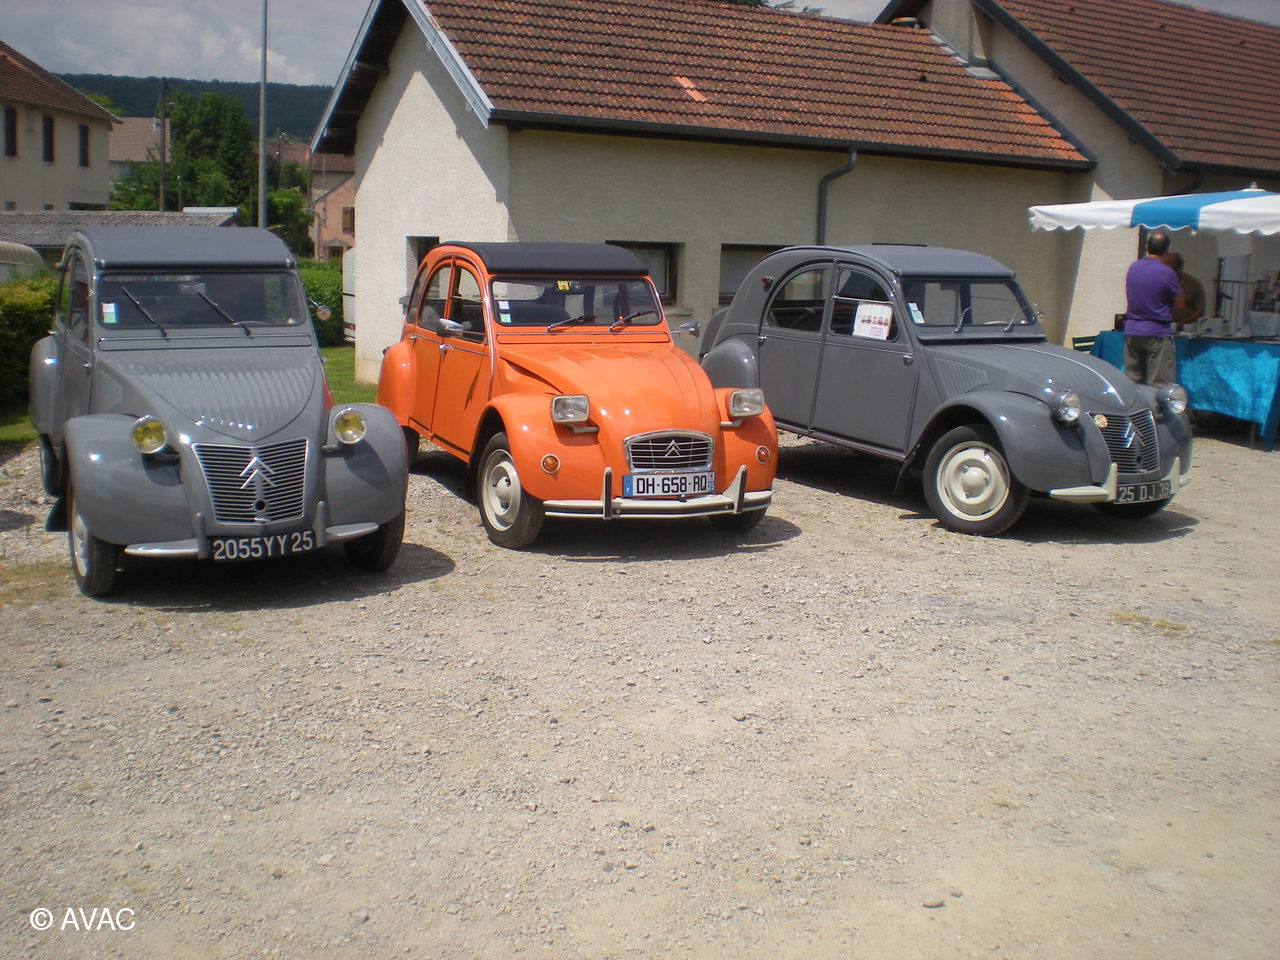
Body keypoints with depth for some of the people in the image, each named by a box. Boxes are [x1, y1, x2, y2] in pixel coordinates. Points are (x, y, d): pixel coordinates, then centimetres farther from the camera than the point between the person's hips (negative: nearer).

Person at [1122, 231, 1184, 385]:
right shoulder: (1167, 273, -12)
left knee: (1131, 383, 10)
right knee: (1159, 386, -3)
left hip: (1131, 332, 5)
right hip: (1157, 333, -5)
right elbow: (1180, 304, -4)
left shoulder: (1133, 267, 5)